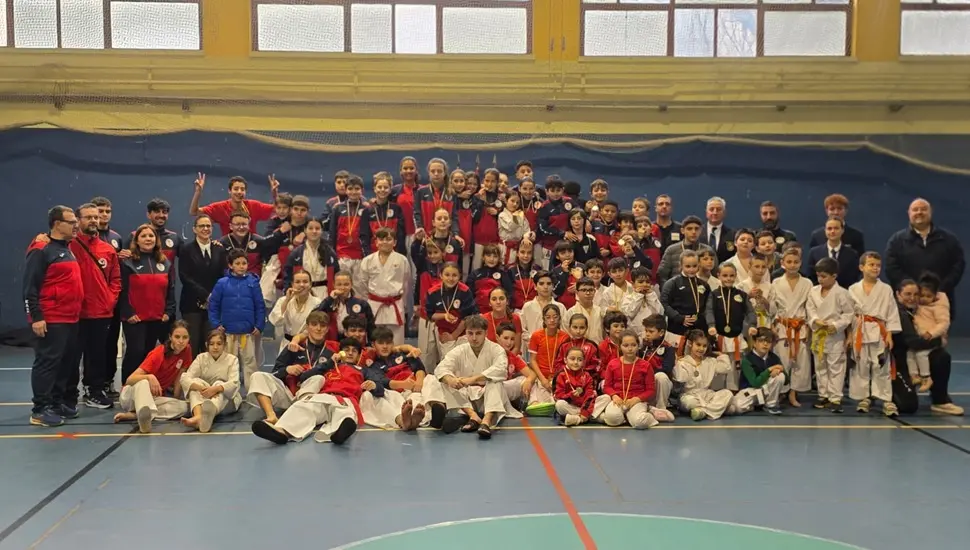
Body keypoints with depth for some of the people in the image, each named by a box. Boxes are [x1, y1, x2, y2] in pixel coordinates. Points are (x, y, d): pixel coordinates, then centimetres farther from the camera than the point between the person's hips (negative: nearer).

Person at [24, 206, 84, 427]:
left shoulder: (68, 249, 16)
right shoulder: (41, 250, -11)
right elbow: (30, 287, -14)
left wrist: (77, 311, 18)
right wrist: (36, 317, -19)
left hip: (71, 319, 9)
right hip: (50, 320, -9)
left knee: (66, 363, 12)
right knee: (47, 362, -6)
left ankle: (58, 402, 22)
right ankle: (40, 410, -2)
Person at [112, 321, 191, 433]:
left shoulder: (186, 351, -8)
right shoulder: (158, 353, -22)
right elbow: (129, 380, -29)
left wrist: (176, 398, -2)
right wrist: (149, 377, -47)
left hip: (155, 397, 5)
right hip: (131, 395, -5)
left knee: (183, 407, -24)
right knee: (143, 382, -39)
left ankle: (132, 415, -27)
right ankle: (145, 416, -68)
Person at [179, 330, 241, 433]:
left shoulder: (232, 359, -3)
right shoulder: (201, 358, 1)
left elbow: (234, 383, -19)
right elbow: (185, 378, -14)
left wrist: (215, 389, -40)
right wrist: (201, 388, -36)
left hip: (227, 399, -2)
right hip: (203, 398, 2)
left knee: (219, 383, -34)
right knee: (196, 381, -26)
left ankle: (209, 414, -72)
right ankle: (198, 416, -56)